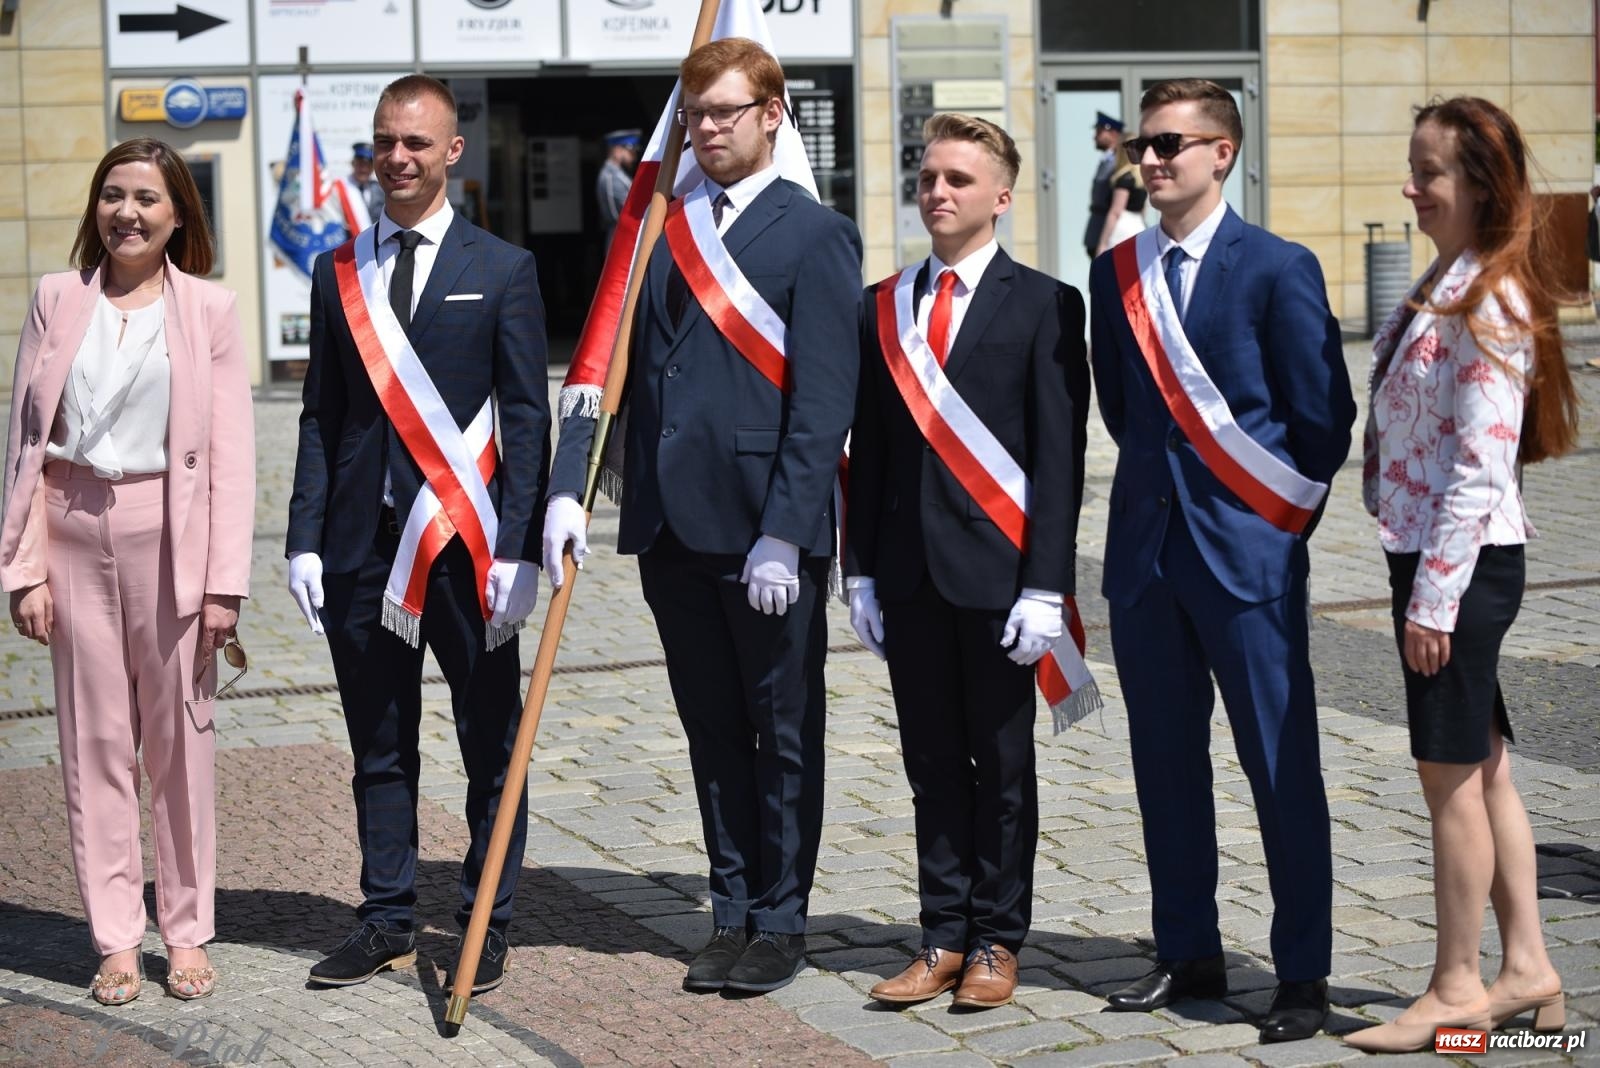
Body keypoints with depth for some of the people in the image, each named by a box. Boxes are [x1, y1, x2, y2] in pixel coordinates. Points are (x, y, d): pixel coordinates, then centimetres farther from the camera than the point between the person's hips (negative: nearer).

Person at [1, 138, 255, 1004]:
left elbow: (232, 453, -1)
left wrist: (225, 580, -7)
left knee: (180, 738, 4)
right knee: (95, 739, 4)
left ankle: (187, 932, 15)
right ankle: (116, 939, 11)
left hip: (171, 534, -1)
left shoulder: (208, 308, 2)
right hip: (76, 532, 2)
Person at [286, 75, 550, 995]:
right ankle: (388, 921, 19)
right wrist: (306, 540, 3)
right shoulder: (339, 273, 11)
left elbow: (528, 419, -1)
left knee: (491, 747, 3)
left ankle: (487, 924, 13)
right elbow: (321, 417, 12)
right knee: (379, 748, 10)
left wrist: (519, 548, -10)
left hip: (467, 543, -3)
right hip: (363, 543, 3)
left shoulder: (503, 269, 2)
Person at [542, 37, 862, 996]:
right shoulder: (660, 229, 12)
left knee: (784, 734, 7)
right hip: (672, 527, 5)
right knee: (713, 734, 13)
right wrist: (567, 489, -3)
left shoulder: (815, 235, -5)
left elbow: (824, 401, -11)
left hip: (768, 532, -5)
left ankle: (782, 923, 17)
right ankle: (734, 913, 23)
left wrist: (783, 533, -17)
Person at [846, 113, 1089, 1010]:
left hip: (997, 566, -4)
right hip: (910, 573, 4)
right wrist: (862, 571, 6)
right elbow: (868, 450, 12)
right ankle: (944, 938, 17)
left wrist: (1045, 585, -13)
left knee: (1003, 764, 6)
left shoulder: (1044, 305, -3)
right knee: (934, 764, 9)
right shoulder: (883, 307, 11)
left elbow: (1060, 455, -7)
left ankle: (997, 941, 16)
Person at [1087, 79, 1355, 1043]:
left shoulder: (1279, 268, -6)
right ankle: (1189, 954, 23)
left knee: (1282, 767, -2)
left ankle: (1304, 976, 5)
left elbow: (1324, 416, -4)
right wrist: (1160, 486, 13)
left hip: (1247, 549, -6)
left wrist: (1284, 517, 0)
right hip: (1145, 547, 6)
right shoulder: (1117, 274, 10)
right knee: (1166, 761, 11)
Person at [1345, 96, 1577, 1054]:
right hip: (1435, 553, 10)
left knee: (1452, 774, -1)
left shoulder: (1489, 303, -17)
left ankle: (1458, 990, 9)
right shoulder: (1447, 285, 12)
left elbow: (1482, 466, -20)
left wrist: (1436, 596, -20)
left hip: (1465, 560, -10)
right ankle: (1528, 971, 21)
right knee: (1483, 768, 13)